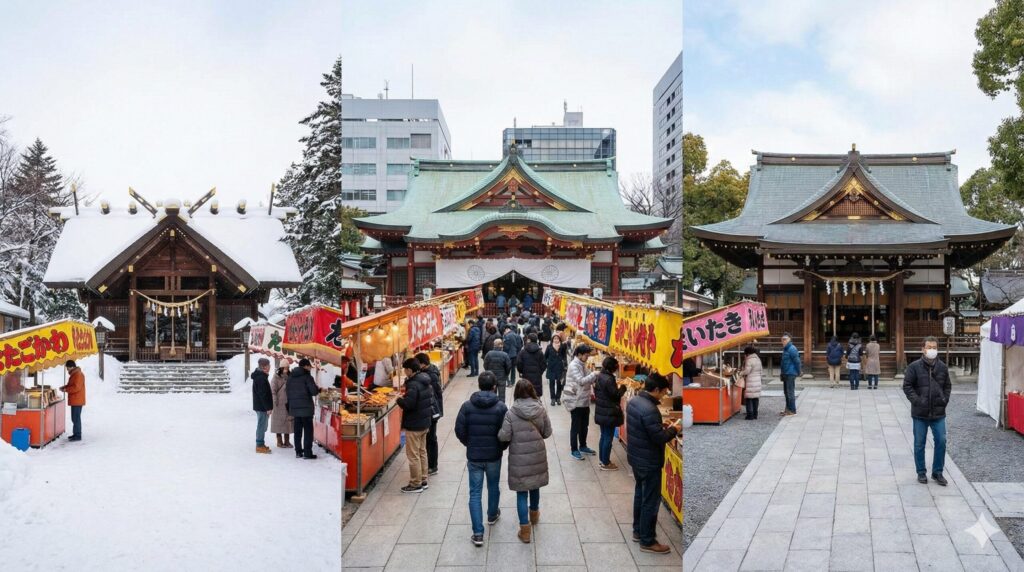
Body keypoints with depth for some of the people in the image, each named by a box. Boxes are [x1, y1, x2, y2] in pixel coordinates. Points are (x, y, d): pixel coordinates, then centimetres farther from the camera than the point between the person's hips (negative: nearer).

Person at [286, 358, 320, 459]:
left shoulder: (291, 376, 9)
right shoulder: (307, 376, -11)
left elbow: (288, 391, 12)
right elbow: (313, 391, -17)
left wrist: (290, 406, 17)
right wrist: (319, 389, 6)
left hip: (294, 407, 6)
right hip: (306, 407, -6)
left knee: (297, 430, 13)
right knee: (308, 430, 0)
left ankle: (298, 451, 16)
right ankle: (307, 452, -2)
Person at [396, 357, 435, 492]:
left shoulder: (413, 385, -23)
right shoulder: (426, 382, 6)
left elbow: (407, 404, -30)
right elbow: (431, 399, 13)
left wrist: (400, 399, -9)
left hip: (414, 425, -10)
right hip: (425, 423, 10)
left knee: (413, 455, 1)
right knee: (422, 452, 18)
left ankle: (416, 484, 8)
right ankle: (423, 481, 27)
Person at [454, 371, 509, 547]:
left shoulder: (467, 406, -9)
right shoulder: (500, 407, -12)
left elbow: (459, 431, -6)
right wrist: (501, 447, 9)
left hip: (473, 456, 0)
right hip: (494, 455, 0)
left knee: (475, 493, 4)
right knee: (493, 487, 23)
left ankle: (478, 533, 0)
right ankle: (492, 515, 47)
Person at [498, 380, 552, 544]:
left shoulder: (511, 413, -16)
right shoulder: (541, 410, -7)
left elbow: (503, 436, -16)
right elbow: (547, 433, 0)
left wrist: (515, 436, 6)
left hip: (519, 458, -3)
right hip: (537, 455, 3)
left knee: (521, 492, 6)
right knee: (535, 485, 25)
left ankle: (525, 530, 7)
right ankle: (534, 514, 47)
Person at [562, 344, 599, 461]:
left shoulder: (582, 364, 7)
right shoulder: (573, 366, -20)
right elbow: (581, 381, -28)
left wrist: (595, 378, -5)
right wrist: (594, 374, -23)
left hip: (584, 400, 9)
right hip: (575, 401, -8)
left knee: (584, 425, 19)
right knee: (575, 426, 3)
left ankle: (583, 446, 34)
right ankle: (574, 450, 15)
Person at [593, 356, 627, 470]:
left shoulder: (599, 376, 5)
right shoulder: (609, 379, -23)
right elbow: (616, 395, -19)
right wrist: (622, 387, -2)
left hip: (600, 412, 9)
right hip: (609, 413, -9)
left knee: (603, 436, 20)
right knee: (608, 438, 2)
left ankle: (601, 459, 30)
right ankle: (605, 463, 11)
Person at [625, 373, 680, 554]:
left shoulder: (633, 401, 2)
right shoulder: (649, 409, -29)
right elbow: (659, 438, -25)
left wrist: (662, 427, 8)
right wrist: (673, 430, -8)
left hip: (636, 457, 10)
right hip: (648, 462, -10)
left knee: (640, 493, 22)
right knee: (651, 501, 3)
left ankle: (638, 531, 35)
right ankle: (647, 541, 14)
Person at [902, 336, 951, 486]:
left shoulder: (942, 367, 4)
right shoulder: (914, 367, -7)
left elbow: (948, 386, 17)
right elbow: (907, 386, -5)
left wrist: (945, 399, 2)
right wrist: (916, 400, -15)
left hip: (938, 413, 3)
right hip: (920, 413, -3)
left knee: (941, 441, 2)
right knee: (919, 443, 6)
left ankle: (937, 472, 17)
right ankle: (921, 472, 18)